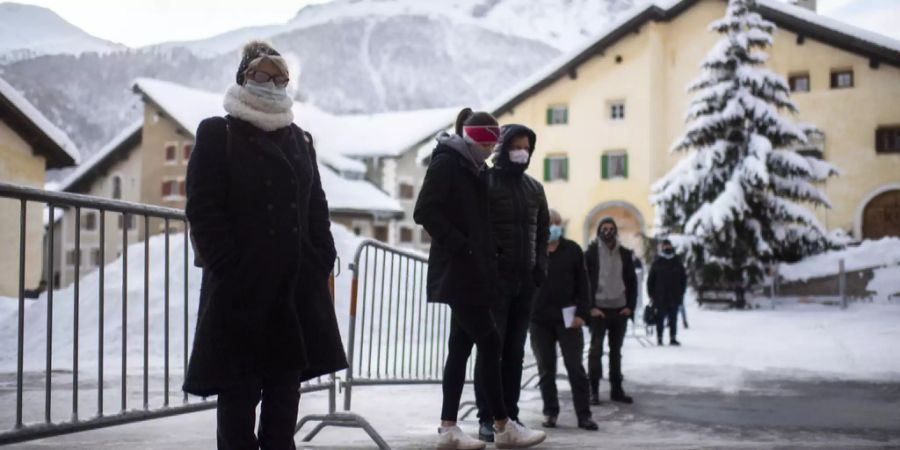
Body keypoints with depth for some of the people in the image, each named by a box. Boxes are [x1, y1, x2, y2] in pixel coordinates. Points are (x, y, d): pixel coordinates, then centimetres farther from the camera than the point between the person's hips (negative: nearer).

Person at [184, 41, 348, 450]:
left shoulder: (299, 139, 17)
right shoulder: (217, 134, 1)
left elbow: (317, 208, 15)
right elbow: (203, 210, -6)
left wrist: (321, 262, 2)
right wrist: (231, 269, -14)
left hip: (298, 287, 5)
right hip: (240, 288, -5)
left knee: (286, 385, 8)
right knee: (239, 390, 0)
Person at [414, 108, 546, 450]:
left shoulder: (474, 168, 17)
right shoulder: (446, 162, -8)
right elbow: (425, 211, -16)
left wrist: (488, 251, 7)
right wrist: (459, 246, -18)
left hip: (472, 270, 9)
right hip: (457, 271, -9)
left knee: (461, 346, 7)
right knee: (489, 342, -6)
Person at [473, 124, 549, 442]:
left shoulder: (534, 188, 14)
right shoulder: (484, 182, -3)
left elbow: (542, 231, 19)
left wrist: (541, 267, 7)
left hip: (525, 281, 5)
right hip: (494, 279, -5)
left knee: (515, 352, 7)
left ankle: (510, 415, 13)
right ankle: (487, 419, -1)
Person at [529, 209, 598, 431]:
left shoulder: (573, 250, 4)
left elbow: (583, 285, 3)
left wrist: (582, 313, -7)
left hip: (568, 318, 0)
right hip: (539, 319, 1)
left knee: (575, 367, 1)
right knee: (546, 369, 7)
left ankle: (584, 414, 5)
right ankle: (550, 412, 15)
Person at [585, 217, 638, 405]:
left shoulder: (625, 254, 8)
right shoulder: (591, 253, -3)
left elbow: (632, 282, 10)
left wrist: (630, 306, 1)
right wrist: (590, 307, -11)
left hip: (620, 309, 4)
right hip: (599, 309, -4)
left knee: (616, 350, 11)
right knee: (596, 349, 0)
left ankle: (616, 389, 18)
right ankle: (593, 390, 6)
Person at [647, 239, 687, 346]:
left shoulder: (677, 263, 7)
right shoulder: (657, 263, 2)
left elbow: (684, 278, 11)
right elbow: (651, 280, 3)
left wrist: (681, 293, 5)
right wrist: (652, 294, -1)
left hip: (674, 298, 2)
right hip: (660, 297, -2)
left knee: (673, 319, 4)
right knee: (660, 318, 2)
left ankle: (673, 338, 9)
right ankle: (659, 338, 8)